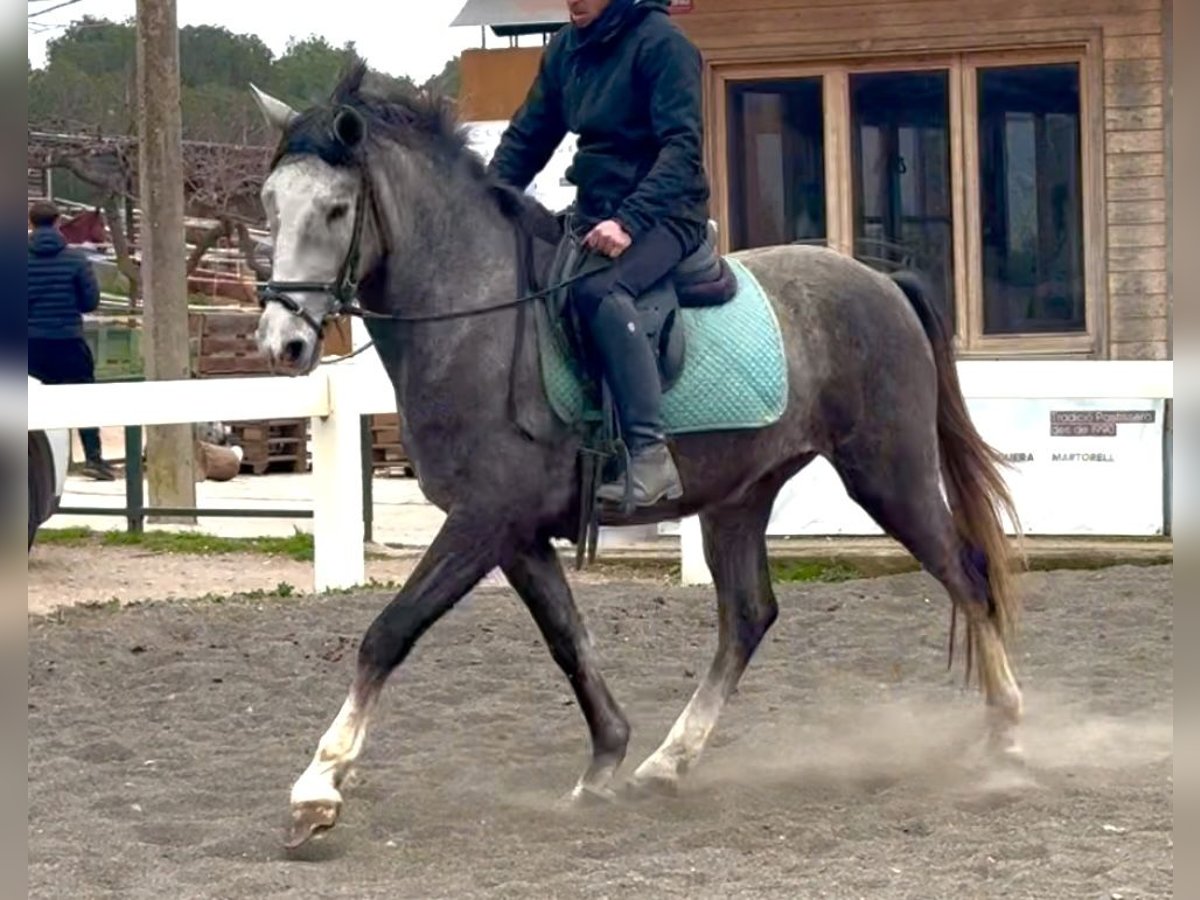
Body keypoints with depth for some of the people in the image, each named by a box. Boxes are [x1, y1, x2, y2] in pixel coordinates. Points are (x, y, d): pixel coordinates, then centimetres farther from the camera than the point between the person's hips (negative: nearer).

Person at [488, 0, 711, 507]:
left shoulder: (660, 43, -12)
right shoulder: (565, 49, 9)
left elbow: (682, 147, -20)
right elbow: (526, 140, 13)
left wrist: (629, 221, -32)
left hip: (664, 214, -8)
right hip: (593, 214, 8)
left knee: (598, 291, -35)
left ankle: (649, 457, -37)